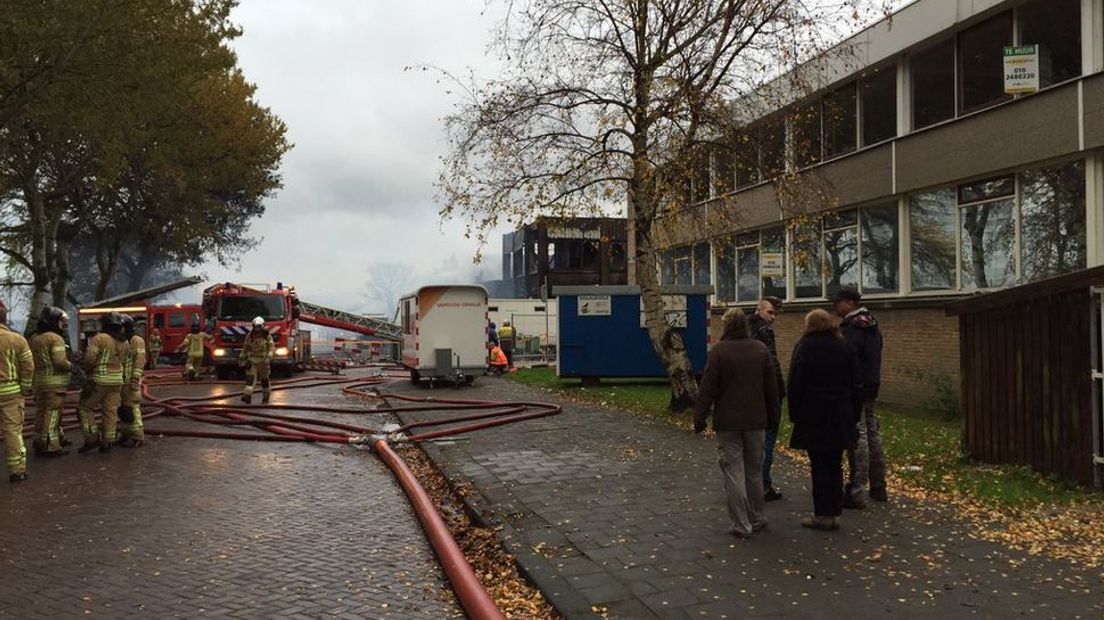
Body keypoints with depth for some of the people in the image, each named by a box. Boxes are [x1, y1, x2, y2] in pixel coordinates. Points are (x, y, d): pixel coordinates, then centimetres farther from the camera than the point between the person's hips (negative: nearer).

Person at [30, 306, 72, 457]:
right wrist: (72, 366, -5)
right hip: (54, 382, -8)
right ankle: (51, 447, -2)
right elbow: (60, 362, -21)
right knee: (52, 414, -4)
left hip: (39, 381, 8)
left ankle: (39, 445, 25)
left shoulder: (34, 338, 12)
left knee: (41, 413, 16)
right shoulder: (55, 338, -14)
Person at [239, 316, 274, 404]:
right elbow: (245, 348, 13)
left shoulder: (267, 336, -3)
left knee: (264, 379, 8)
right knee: (250, 377, -13)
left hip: (263, 361, -2)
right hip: (252, 360, 2)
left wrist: (269, 357, -22)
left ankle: (266, 396, 24)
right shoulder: (250, 336, 5)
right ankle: (248, 396, -22)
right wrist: (242, 358, 12)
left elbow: (272, 347, -8)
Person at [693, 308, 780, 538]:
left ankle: (741, 525, 1)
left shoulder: (718, 351, -11)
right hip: (756, 421, 4)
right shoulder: (761, 349, 2)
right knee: (754, 471, 16)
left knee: (734, 473, 0)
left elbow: (707, 388, -11)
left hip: (727, 423, -4)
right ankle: (756, 519, 27)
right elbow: (772, 388, 7)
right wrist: (773, 416, 17)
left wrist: (699, 418, -3)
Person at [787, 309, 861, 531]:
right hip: (841, 417, 5)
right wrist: (854, 414, 16)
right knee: (835, 464, 10)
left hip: (814, 416, -5)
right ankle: (835, 512, 14)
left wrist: (795, 413, -3)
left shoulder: (805, 346, -7)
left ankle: (823, 514, 4)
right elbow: (854, 382, 11)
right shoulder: (843, 346, 8)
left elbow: (796, 383, -11)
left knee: (819, 466, 0)